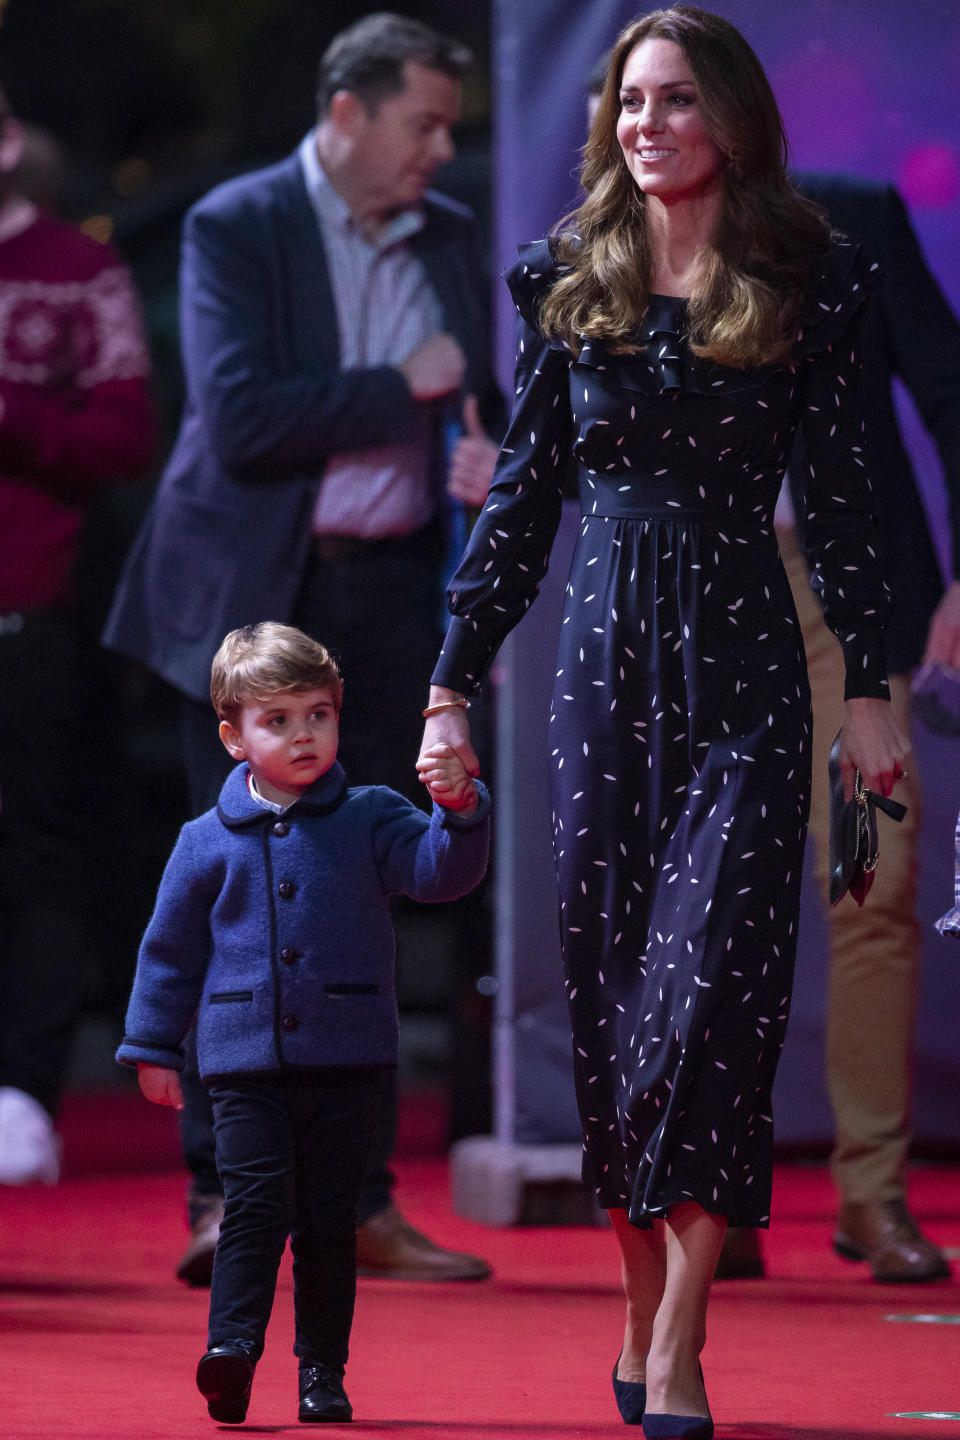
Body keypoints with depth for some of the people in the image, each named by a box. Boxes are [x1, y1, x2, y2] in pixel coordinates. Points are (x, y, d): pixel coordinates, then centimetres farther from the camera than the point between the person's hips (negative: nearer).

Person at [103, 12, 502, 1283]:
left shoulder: (447, 239, 10)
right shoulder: (236, 228, -8)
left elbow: (474, 403, 20)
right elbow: (240, 419, -19)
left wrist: (484, 454, -3)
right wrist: (404, 389, -15)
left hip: (389, 597, 5)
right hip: (257, 600, -5)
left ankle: (360, 1203, 10)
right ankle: (222, 1196, -2)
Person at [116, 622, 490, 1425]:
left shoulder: (369, 820, 5)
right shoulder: (208, 844, 5)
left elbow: (442, 872, -8)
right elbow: (171, 948, 12)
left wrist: (460, 810, -27)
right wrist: (153, 1047, 13)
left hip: (345, 1059, 1)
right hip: (245, 1060, 0)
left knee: (330, 1216, 5)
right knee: (256, 1200, -13)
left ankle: (323, 1369, 11)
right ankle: (232, 1344, -17)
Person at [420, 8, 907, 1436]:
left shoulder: (809, 283, 1)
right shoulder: (568, 282, 6)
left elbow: (840, 494, 4)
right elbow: (522, 494, 9)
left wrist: (871, 686, 2)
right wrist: (453, 685, 5)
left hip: (742, 672, -2)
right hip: (603, 665, 3)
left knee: (713, 981, -12)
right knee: (610, 984, 4)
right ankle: (643, 1311, 15)